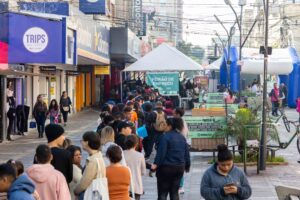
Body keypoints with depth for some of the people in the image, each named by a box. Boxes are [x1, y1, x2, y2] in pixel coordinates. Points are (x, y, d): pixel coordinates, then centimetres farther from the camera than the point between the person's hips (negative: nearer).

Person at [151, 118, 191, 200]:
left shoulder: (166, 136, -11)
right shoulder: (182, 137, 10)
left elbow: (161, 152, -19)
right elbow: (187, 153, 14)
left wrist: (156, 164, -21)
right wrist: (187, 166, 25)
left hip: (166, 168, -6)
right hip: (179, 168, 6)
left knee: (162, 192, -1)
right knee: (174, 192, 12)